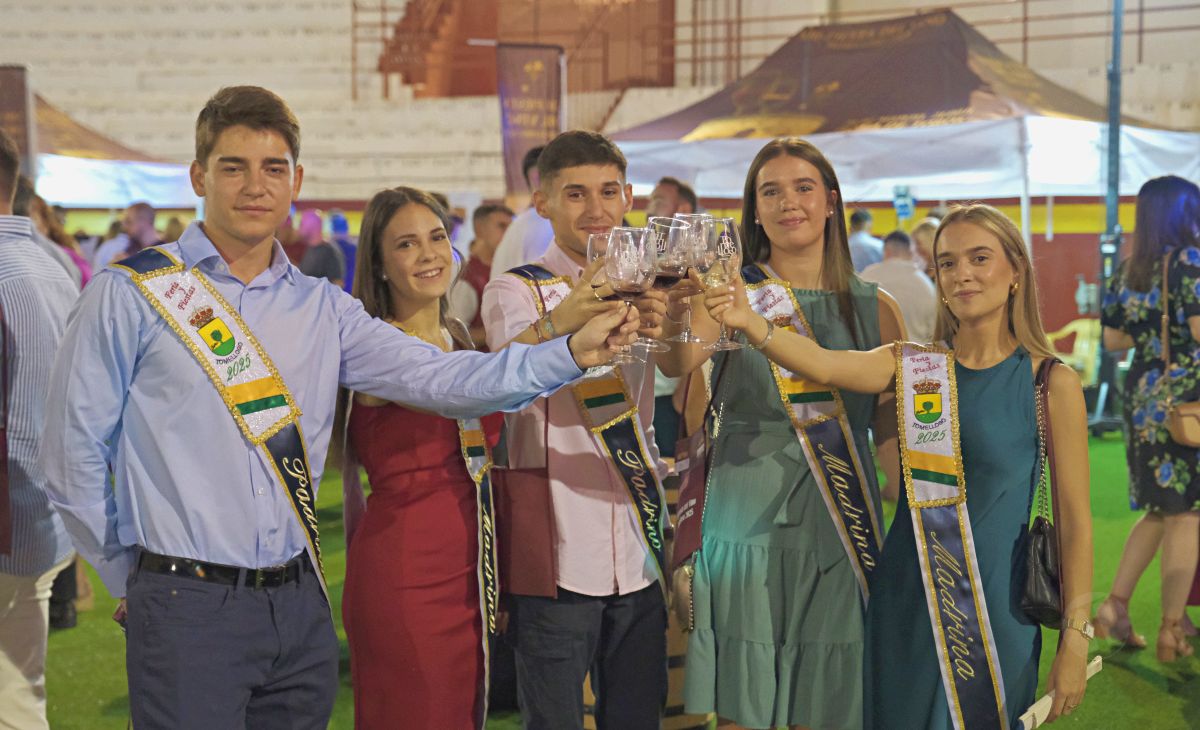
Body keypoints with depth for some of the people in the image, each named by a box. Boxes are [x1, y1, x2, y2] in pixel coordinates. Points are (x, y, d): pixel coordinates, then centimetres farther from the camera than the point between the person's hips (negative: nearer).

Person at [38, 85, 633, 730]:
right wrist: (131, 581, 5)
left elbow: (439, 378, -2)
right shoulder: (130, 295, -3)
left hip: (301, 607, 4)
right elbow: (73, 458, 0)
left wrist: (571, 352, -15)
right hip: (188, 606, -4)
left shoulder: (321, 309, 9)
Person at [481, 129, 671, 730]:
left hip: (639, 556, 4)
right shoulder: (516, 291, -1)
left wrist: (663, 330, -35)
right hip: (556, 560, -4)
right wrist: (558, 323, -47)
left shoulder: (642, 292, 12)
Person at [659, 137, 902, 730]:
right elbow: (678, 362, -21)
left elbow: (893, 433, 12)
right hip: (745, 530, -2)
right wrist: (685, 290, -41)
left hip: (839, 534, 2)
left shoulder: (874, 308, 7)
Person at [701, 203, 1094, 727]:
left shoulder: (1051, 383, -6)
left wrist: (1075, 640, -8)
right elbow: (822, 365, -18)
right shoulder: (912, 366, 1)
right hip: (905, 600, 2)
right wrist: (749, 323, -36)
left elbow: (1075, 519, -6)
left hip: (995, 604, -2)